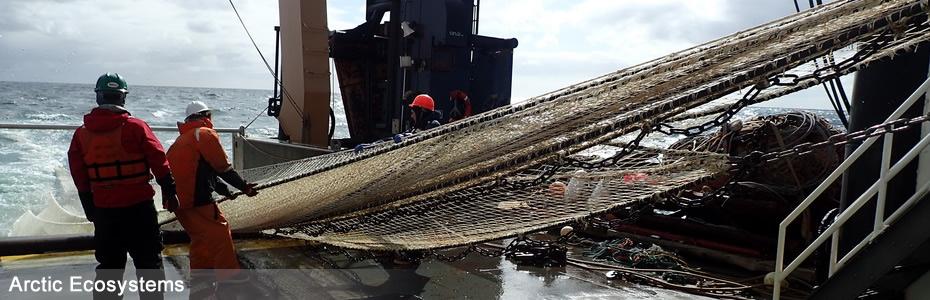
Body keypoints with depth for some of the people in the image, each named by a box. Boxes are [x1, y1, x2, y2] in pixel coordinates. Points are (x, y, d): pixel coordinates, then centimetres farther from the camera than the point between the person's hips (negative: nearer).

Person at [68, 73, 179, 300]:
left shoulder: (81, 134, 2)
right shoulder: (136, 127, -11)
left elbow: (79, 177, 7)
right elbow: (159, 162, -10)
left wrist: (90, 209, 17)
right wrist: (169, 193, 2)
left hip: (103, 210, 4)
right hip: (139, 207, -3)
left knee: (108, 266, 15)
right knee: (149, 264, 7)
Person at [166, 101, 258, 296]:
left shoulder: (183, 138, 22)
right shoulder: (205, 133, -6)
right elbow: (223, 167, -8)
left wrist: (224, 190, 23)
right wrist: (244, 187, 3)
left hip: (178, 199, 9)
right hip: (197, 199, -9)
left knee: (200, 237, 20)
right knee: (220, 233, -3)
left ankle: (199, 278, 26)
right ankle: (229, 278, 0)